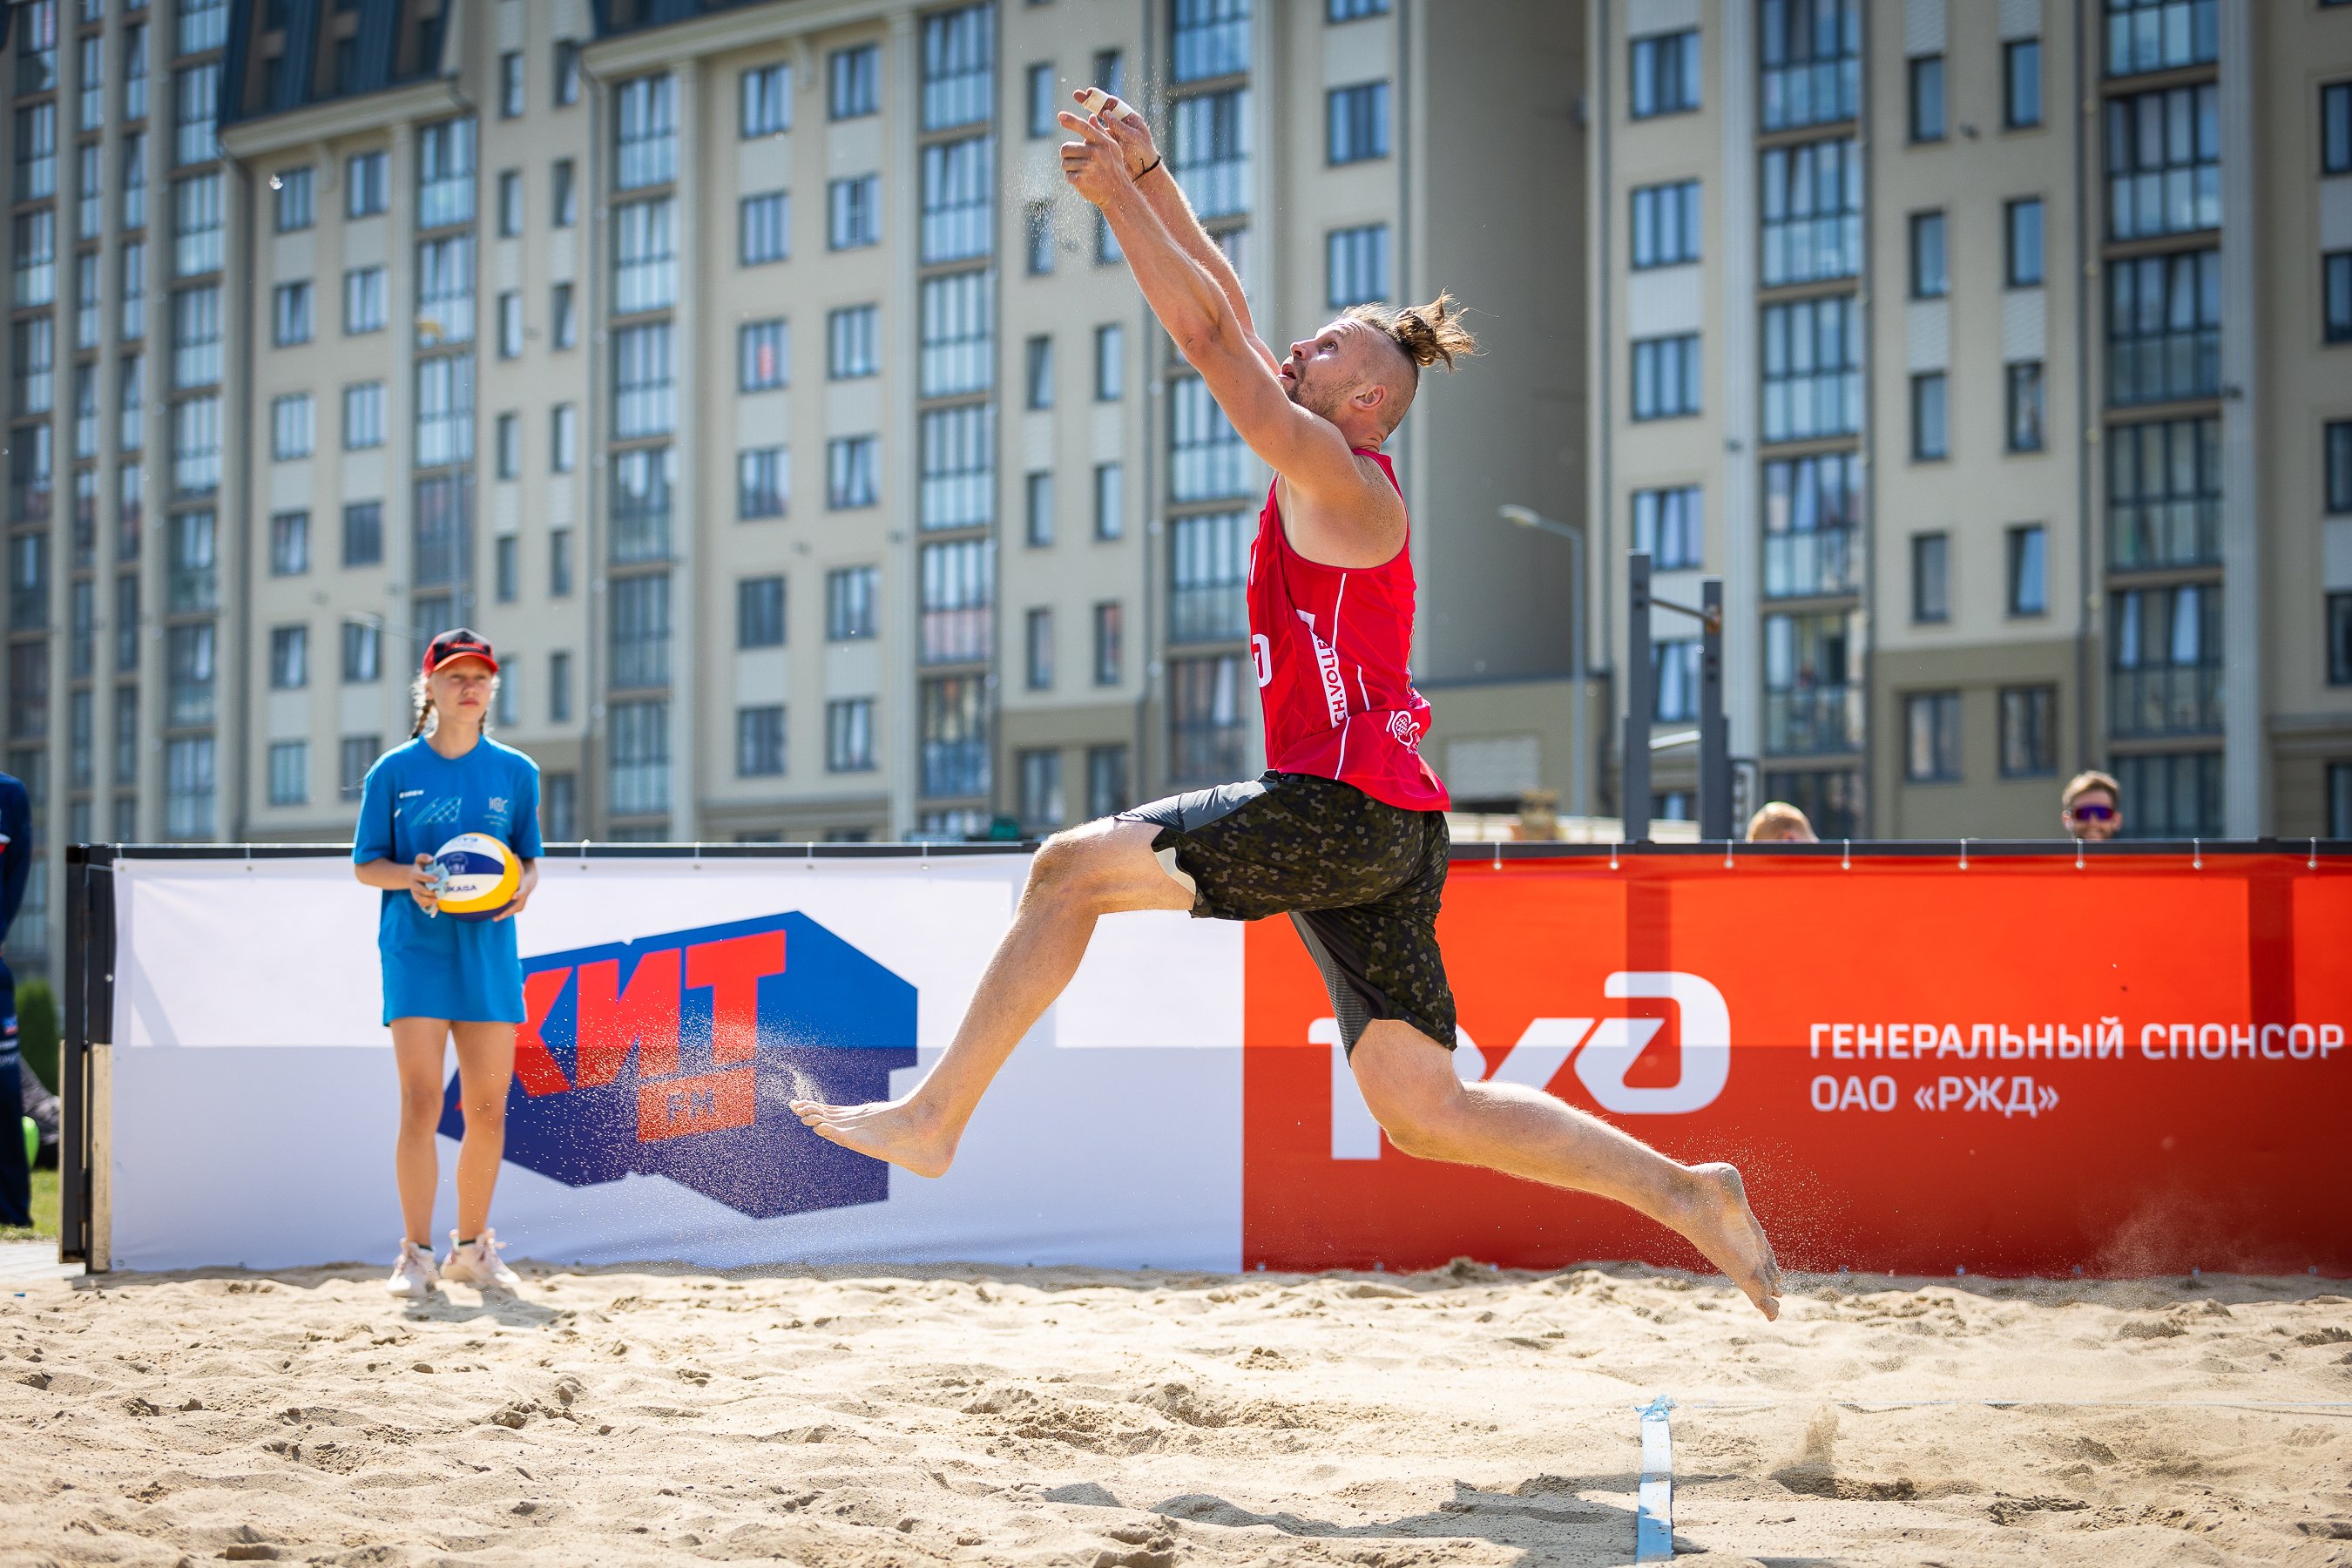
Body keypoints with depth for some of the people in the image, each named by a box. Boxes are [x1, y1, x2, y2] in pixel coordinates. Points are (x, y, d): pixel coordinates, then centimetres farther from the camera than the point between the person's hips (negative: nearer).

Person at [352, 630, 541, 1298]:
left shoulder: (516, 772, 8)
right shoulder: (394, 772, 2)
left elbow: (530, 859, 13)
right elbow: (365, 864, 5)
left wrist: (522, 887, -9)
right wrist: (409, 877, -16)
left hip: (489, 951, 3)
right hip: (416, 950, -3)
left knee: (488, 1110, 4)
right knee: (420, 1104, -10)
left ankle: (471, 1246, 20)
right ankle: (416, 1255, -4)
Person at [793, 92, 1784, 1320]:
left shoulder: (1343, 479, -8)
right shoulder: (1320, 472, 17)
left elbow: (1208, 336, -14)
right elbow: (1227, 312, 22)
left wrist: (1113, 196, -11)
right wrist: (1150, 177, 17)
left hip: (1346, 804, -10)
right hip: (1382, 834, 10)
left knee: (1074, 866, -8)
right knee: (1426, 1115, 7)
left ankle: (935, 1118, -5)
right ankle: (1682, 1194, 5)